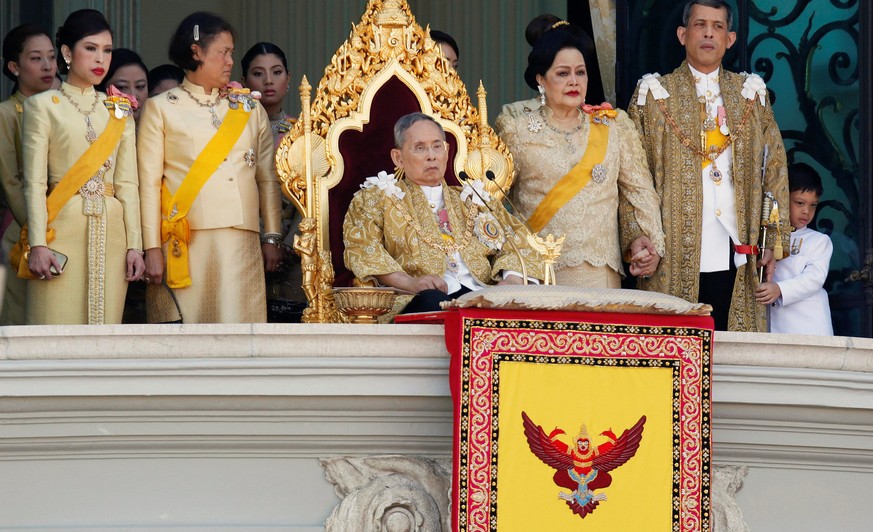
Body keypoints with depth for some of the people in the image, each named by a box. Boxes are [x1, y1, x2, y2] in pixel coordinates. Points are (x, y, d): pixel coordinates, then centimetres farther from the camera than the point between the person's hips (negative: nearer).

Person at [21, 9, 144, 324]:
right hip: (62, 231, -4)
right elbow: (35, 182, -3)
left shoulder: (119, 110, 15)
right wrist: (38, 244, -12)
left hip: (111, 234, 4)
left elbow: (127, 183, 12)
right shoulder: (42, 106, 3)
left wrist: (134, 244, 3)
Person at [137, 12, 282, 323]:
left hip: (240, 242, 3)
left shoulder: (249, 108, 17)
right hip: (185, 244, -3)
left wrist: (271, 237, 9)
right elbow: (149, 183, 1)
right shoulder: (161, 109, 7)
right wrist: (152, 248, -6)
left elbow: (268, 178, 17)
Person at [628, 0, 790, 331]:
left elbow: (775, 168, 13)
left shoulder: (750, 95, 14)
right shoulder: (655, 95, 8)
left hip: (736, 257, 2)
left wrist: (774, 241, 6)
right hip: (674, 258, -2)